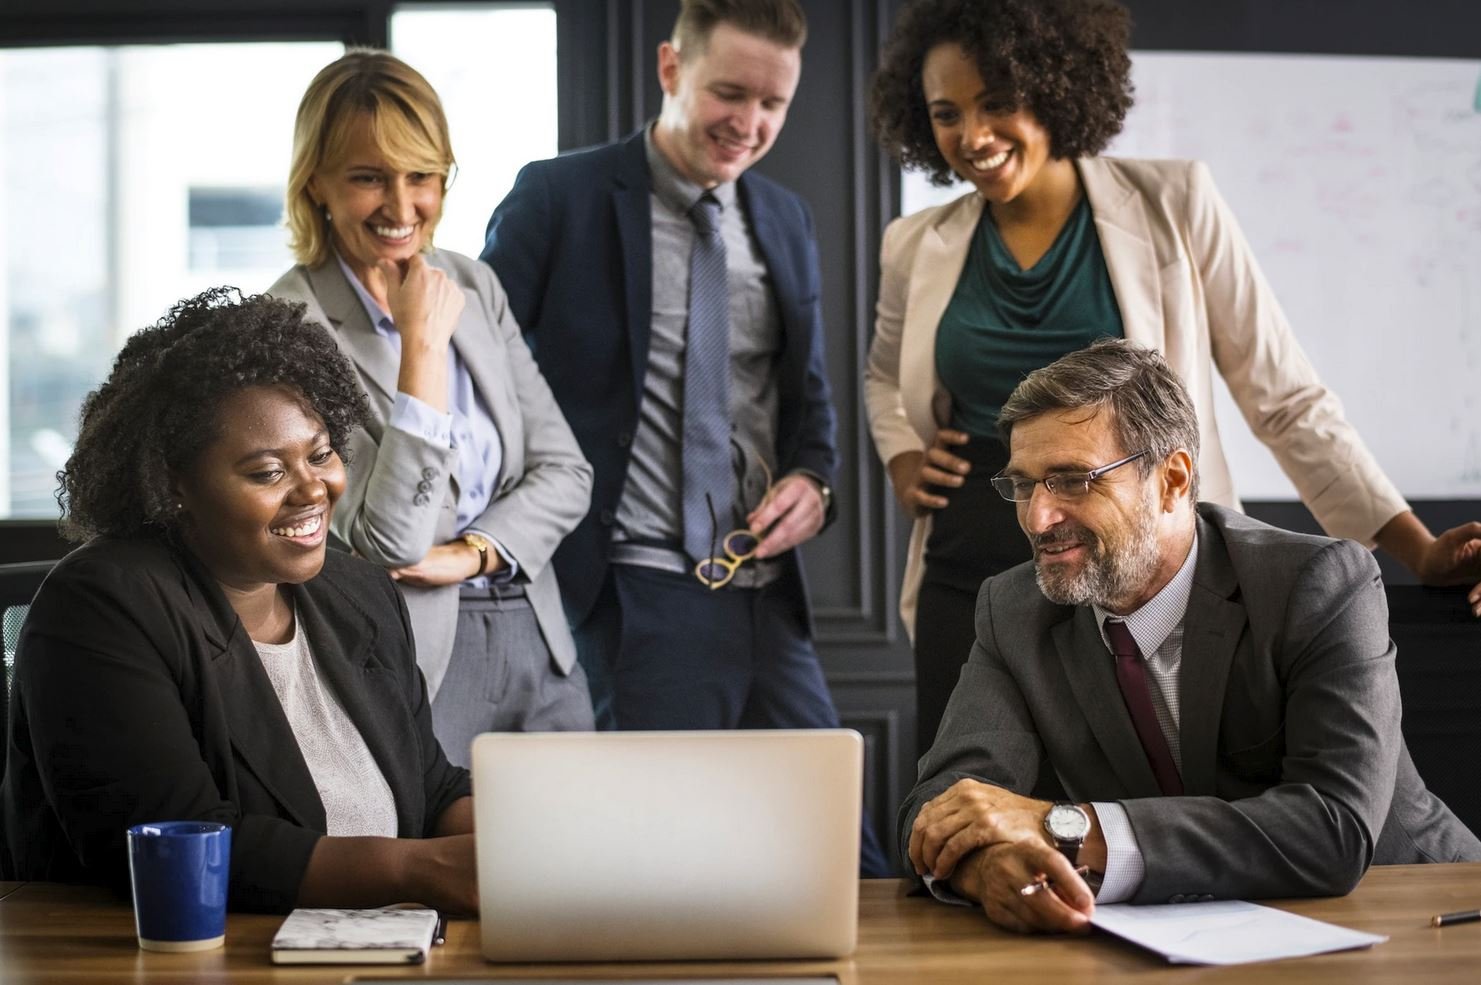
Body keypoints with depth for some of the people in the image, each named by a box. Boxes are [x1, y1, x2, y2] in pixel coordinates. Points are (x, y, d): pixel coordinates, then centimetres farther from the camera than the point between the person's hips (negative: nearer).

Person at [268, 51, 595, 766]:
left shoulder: (475, 286, 7)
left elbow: (564, 470, 7)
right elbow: (387, 542, -19)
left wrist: (472, 553, -10)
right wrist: (423, 345, -20)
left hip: (538, 645, 6)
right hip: (415, 660, -6)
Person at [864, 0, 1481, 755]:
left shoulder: (1173, 206, -4)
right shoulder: (917, 248, 5)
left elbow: (1285, 399, -3)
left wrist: (1419, 550, -9)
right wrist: (902, 459, 5)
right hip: (971, 586, 3)